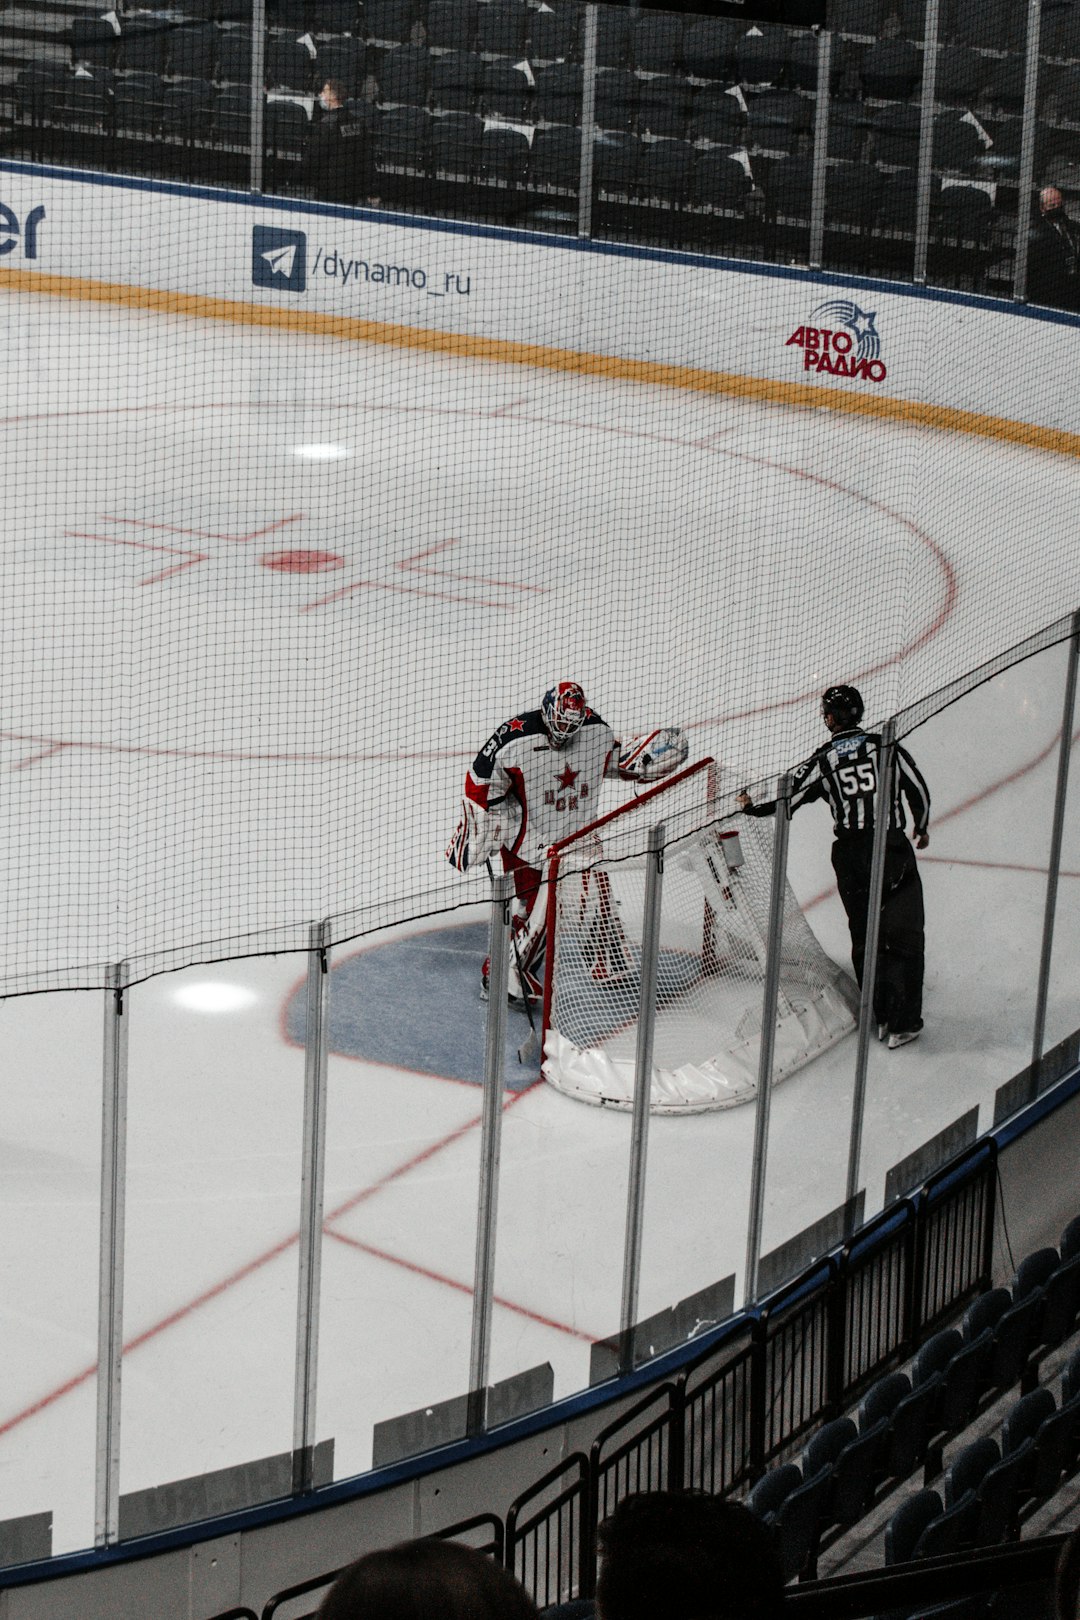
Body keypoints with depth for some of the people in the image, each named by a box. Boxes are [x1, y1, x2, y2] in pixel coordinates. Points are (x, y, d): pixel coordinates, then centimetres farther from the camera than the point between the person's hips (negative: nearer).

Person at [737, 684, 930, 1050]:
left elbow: (789, 797, 1)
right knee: (904, 935, 3)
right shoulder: (887, 748, 1)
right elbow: (918, 790, 6)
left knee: (865, 936, 15)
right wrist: (922, 829, 25)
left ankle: (880, 1017, 20)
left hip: (850, 855, 1)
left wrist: (752, 807, 20)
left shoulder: (823, 761, 1)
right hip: (893, 849, -1)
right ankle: (902, 1023, -2)